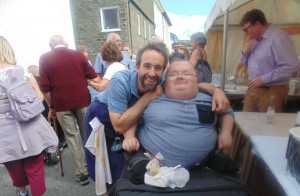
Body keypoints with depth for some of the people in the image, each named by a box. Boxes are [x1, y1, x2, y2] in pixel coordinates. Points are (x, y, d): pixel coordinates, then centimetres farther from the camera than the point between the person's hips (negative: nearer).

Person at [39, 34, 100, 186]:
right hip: (82, 100, 2)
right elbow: (93, 76, 5)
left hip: (61, 104, -2)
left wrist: (50, 106, 4)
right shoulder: (78, 55, 4)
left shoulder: (45, 59, -1)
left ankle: (82, 172, 11)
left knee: (72, 136, 7)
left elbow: (45, 87, -4)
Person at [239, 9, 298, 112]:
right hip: (252, 90, 8)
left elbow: (290, 67, -21)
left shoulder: (278, 37, -14)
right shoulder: (256, 40, 13)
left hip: (271, 92, -7)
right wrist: (245, 52, 1)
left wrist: (263, 79, -20)